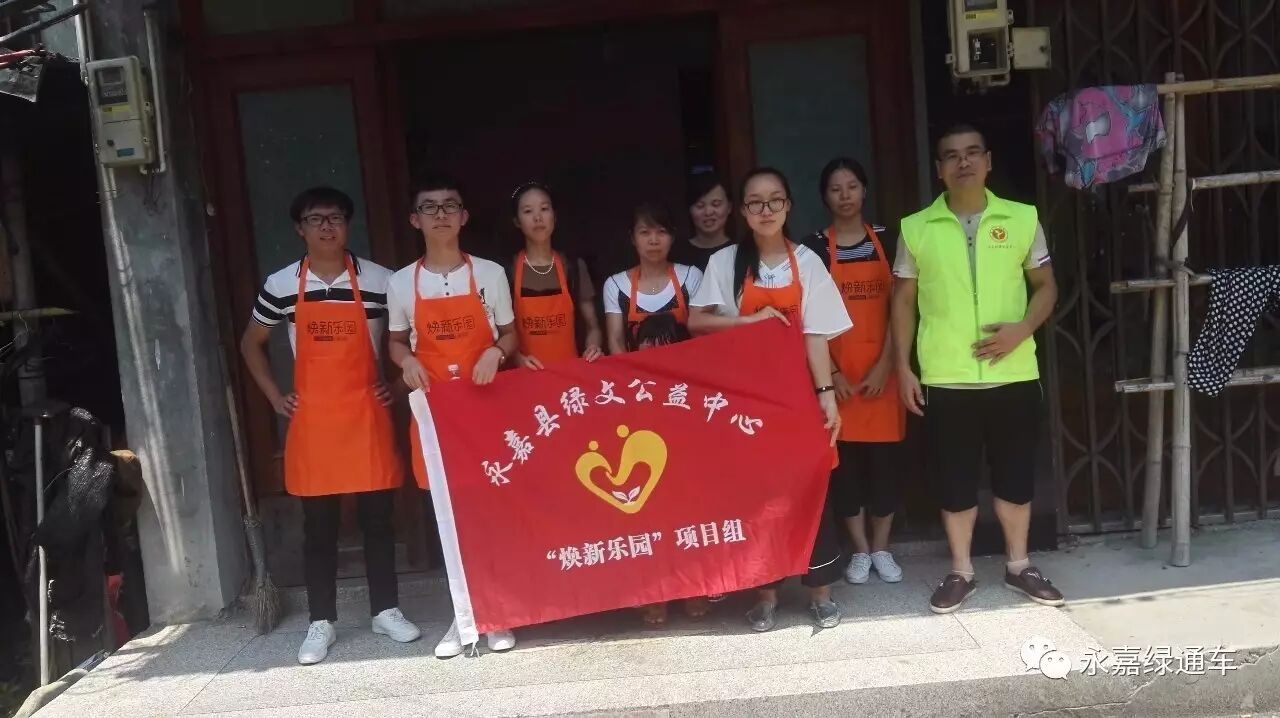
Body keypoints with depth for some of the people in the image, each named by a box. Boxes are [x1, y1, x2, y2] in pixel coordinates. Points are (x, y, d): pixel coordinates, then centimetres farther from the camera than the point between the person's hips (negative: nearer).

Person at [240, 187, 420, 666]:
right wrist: (275, 397, 6)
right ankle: (322, 622, 17)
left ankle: (386, 610, 19)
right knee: (318, 525, 6)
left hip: (367, 414, 0)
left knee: (377, 517, 5)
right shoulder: (280, 286, 1)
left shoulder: (378, 281, -2)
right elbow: (251, 344, 14)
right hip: (312, 419, 1)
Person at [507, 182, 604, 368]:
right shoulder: (507, 270, 1)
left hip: (570, 370, 1)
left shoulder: (574, 266, 6)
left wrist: (593, 348, -9)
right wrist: (517, 358, -14)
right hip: (527, 374, -1)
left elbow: (592, 326, 11)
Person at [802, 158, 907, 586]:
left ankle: (881, 548, 19)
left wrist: (884, 364, -6)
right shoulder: (815, 248, 1)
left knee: (884, 458, 4)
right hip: (838, 373, -1)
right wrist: (831, 373, -8)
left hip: (880, 369, 1)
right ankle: (860, 550, 17)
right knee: (845, 459, 3)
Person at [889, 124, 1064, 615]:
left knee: (1016, 474, 11)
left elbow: (1045, 286, 8)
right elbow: (904, 300, 5)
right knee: (955, 479, 7)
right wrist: (903, 367, -1)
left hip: (1013, 375, 1)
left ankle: (1018, 565, 29)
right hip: (945, 379, -1)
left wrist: (1022, 329, -11)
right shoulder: (916, 228, 0)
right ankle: (961, 572, 23)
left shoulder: (1022, 219, 2)